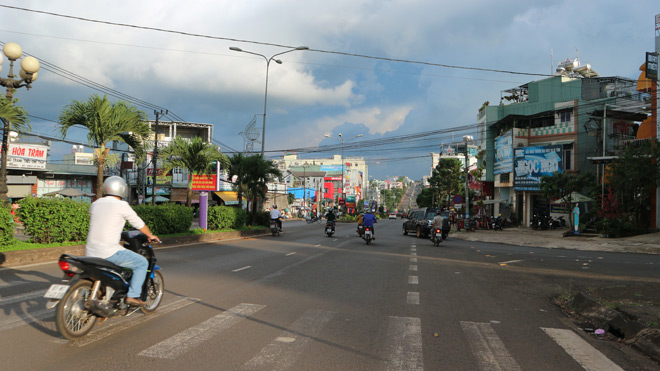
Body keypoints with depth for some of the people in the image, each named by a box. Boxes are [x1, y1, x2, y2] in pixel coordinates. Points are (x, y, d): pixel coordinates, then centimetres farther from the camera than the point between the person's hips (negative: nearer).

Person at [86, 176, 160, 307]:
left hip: (91, 252, 7)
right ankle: (132, 295, -1)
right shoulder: (121, 205, -7)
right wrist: (150, 236, 20)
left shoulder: (95, 204, 11)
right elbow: (138, 223, 2)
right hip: (109, 252, -7)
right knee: (142, 263, 6)